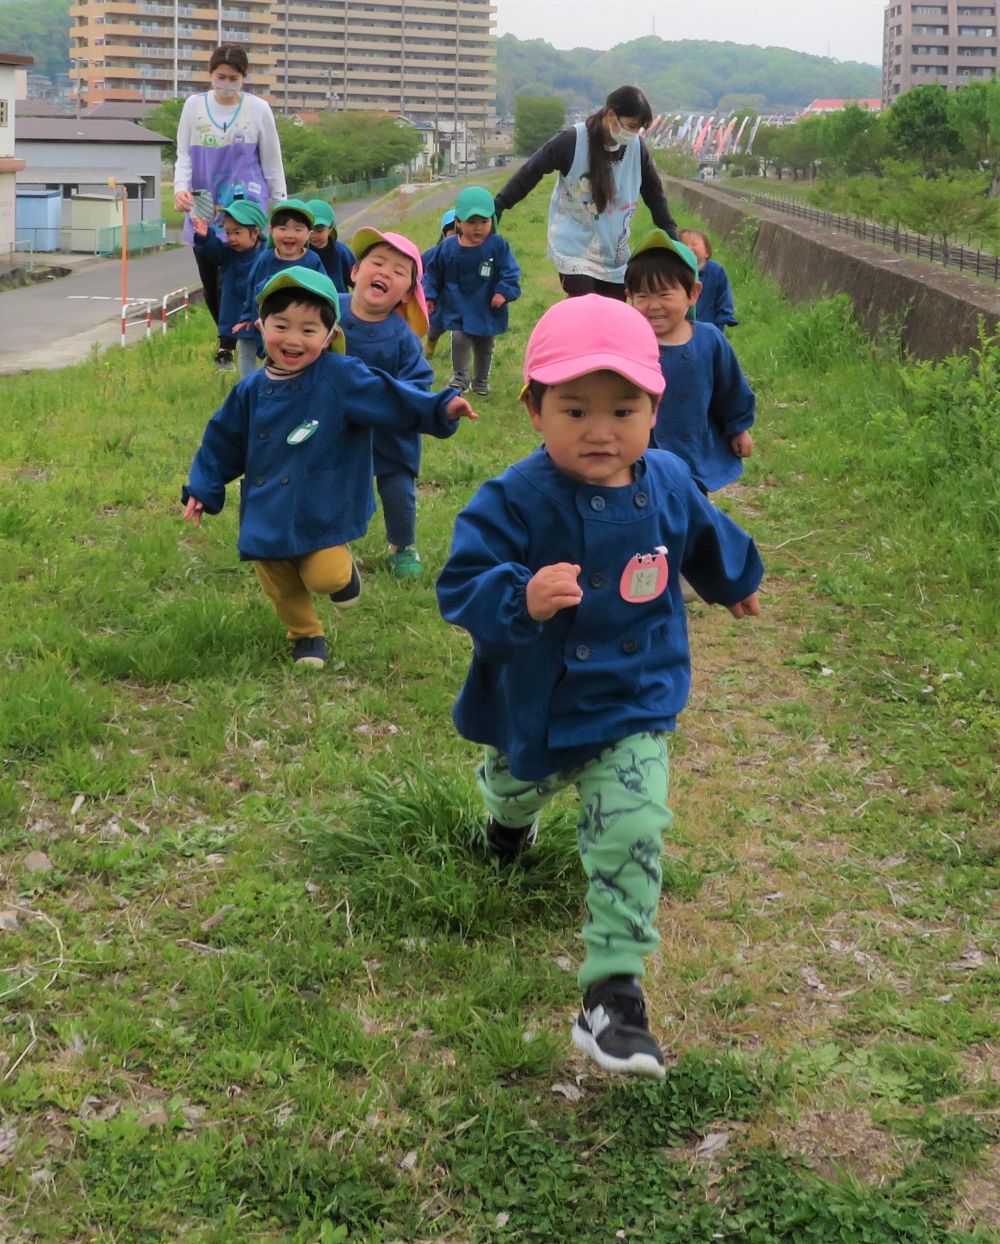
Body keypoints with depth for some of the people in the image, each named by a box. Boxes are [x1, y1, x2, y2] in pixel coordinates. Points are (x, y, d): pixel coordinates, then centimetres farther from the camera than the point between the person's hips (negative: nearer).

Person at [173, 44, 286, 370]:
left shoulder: (258, 109, 2)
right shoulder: (194, 105, 5)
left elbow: (272, 163, 8)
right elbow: (184, 155, 6)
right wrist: (181, 188, -12)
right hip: (204, 209, 3)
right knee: (210, 285, 6)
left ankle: (227, 347, -4)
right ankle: (235, 339, 25)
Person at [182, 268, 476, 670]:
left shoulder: (342, 378, -13)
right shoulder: (251, 391, 0)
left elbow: (392, 398, -17)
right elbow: (224, 444, 11)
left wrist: (440, 409, -30)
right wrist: (202, 490, 11)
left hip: (322, 512, -4)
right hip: (268, 517, 4)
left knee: (325, 576, -15)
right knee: (282, 589, 10)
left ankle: (343, 568, 22)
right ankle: (306, 636, 39)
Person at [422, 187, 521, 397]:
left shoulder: (498, 246, -12)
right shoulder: (447, 248, -8)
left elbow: (510, 273, -8)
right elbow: (434, 273, 3)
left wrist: (504, 292, -21)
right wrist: (429, 296, 1)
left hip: (487, 309, 1)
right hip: (458, 309, -1)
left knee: (485, 347, 14)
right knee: (459, 340, -14)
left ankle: (481, 381, 34)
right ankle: (460, 378, 3)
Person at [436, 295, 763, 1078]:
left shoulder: (668, 483, -10)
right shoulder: (515, 501, -25)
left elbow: (705, 538, 13)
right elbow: (461, 586, -29)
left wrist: (736, 583, 33)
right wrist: (520, 599, -49)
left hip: (630, 708, 0)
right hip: (531, 707, 0)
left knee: (631, 839, -14)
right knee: (515, 793, 30)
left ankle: (614, 992, -5)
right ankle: (511, 818, 69)